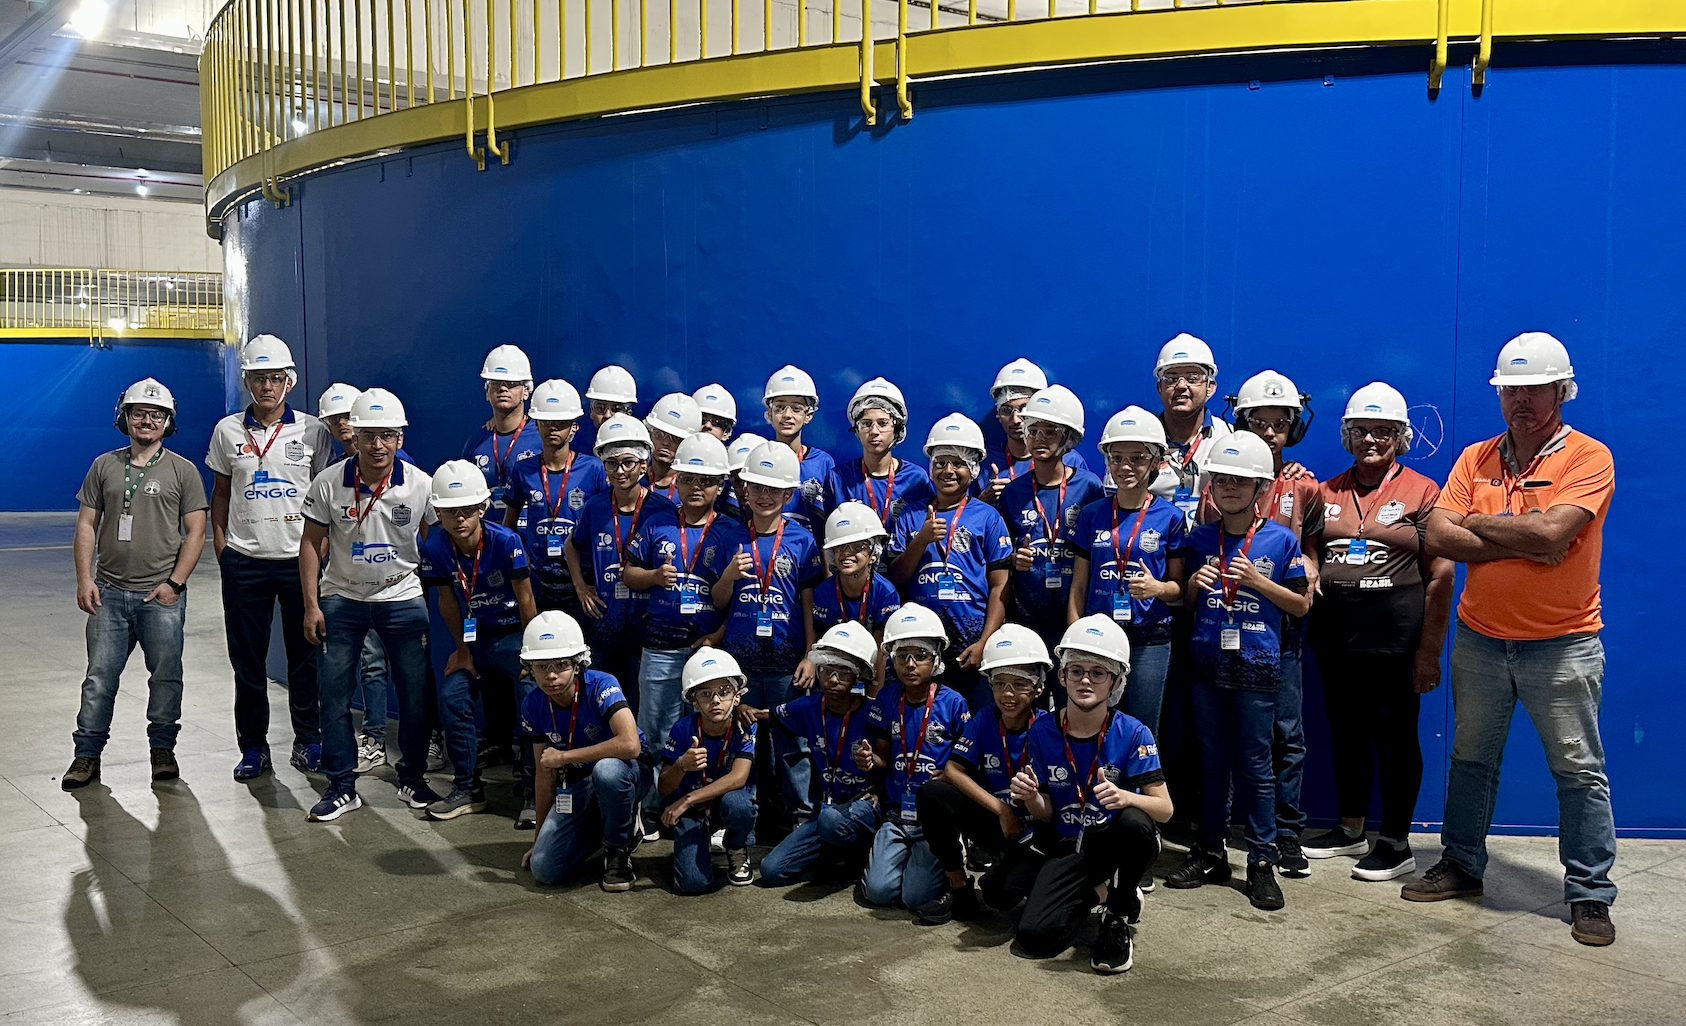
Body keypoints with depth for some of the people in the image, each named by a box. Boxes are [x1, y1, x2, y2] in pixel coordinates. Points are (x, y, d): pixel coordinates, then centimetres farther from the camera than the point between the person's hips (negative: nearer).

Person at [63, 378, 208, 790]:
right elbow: (86, 525, 9)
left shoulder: (182, 471, 2)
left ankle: (163, 748, 18)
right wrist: (84, 580, 0)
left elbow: (195, 532, -1)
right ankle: (87, 754, 12)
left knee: (165, 675, 4)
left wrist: (174, 583, -8)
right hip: (109, 592, 2)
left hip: (161, 595, -2)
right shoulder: (104, 466, 9)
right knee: (99, 676, 4)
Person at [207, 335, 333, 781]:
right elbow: (220, 491, 12)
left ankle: (308, 742, 16)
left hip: (299, 558, -1)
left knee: (305, 655, 5)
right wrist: (219, 542, 4)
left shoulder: (312, 430, 2)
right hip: (244, 560, 1)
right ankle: (253, 746, 17)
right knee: (247, 658, 6)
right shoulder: (227, 430, 5)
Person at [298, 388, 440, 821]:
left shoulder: (421, 485, -10)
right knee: (334, 695, 2)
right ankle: (341, 786, 16)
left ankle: (412, 778, 21)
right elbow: (312, 543, 0)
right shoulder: (329, 483, -9)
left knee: (417, 695, 2)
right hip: (341, 599, 0)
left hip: (403, 598, 0)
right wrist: (311, 604, -4)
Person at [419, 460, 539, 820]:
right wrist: (461, 650, 4)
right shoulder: (435, 548, -13)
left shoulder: (505, 541, -25)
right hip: (475, 637, 4)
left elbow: (525, 599, -16)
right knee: (451, 698, -9)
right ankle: (467, 788, 7)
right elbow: (448, 601, 0)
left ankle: (533, 790, -6)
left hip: (514, 634, -4)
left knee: (533, 700, -20)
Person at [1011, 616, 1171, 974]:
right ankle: (1097, 890, 14)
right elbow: (1046, 815, 1)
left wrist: (1125, 798, -39)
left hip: (1117, 841, -2)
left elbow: (1165, 808, -18)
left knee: (1134, 822, -38)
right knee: (1034, 936, -19)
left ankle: (1120, 916, -8)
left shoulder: (1133, 734, -13)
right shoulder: (1042, 731, -6)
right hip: (1069, 847, 2)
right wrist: (1030, 798, -23)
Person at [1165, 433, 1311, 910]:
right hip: (1207, 660, 3)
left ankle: (1262, 861, 10)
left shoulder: (1280, 540, -3)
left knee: (1255, 763, 1)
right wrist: (1196, 582, -9)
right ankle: (1210, 852, 21)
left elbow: (1302, 604, 0)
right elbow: (1186, 601, 13)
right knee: (1211, 759, 11)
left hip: (1257, 664, -3)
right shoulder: (1200, 539, 6)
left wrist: (1257, 581, -14)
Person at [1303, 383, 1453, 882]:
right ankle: (1350, 830, 28)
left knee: (1394, 735, 1)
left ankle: (1396, 843, 12)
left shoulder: (1422, 492, -2)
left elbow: (1440, 575, -6)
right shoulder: (1327, 493, 11)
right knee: (1345, 731, 14)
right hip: (1335, 632, 5)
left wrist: (1429, 649, -10)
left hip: (1395, 634, -5)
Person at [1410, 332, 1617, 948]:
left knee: (1579, 771, 5)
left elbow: (1551, 532, -24)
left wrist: (1478, 523, -10)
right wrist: (1522, 543, -17)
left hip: (1562, 643, -4)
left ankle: (1590, 893, 16)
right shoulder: (1476, 458, 5)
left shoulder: (1589, 458, -9)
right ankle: (1461, 865, 29)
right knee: (1471, 759, 15)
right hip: (1480, 638, 4)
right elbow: (1439, 536, -7)